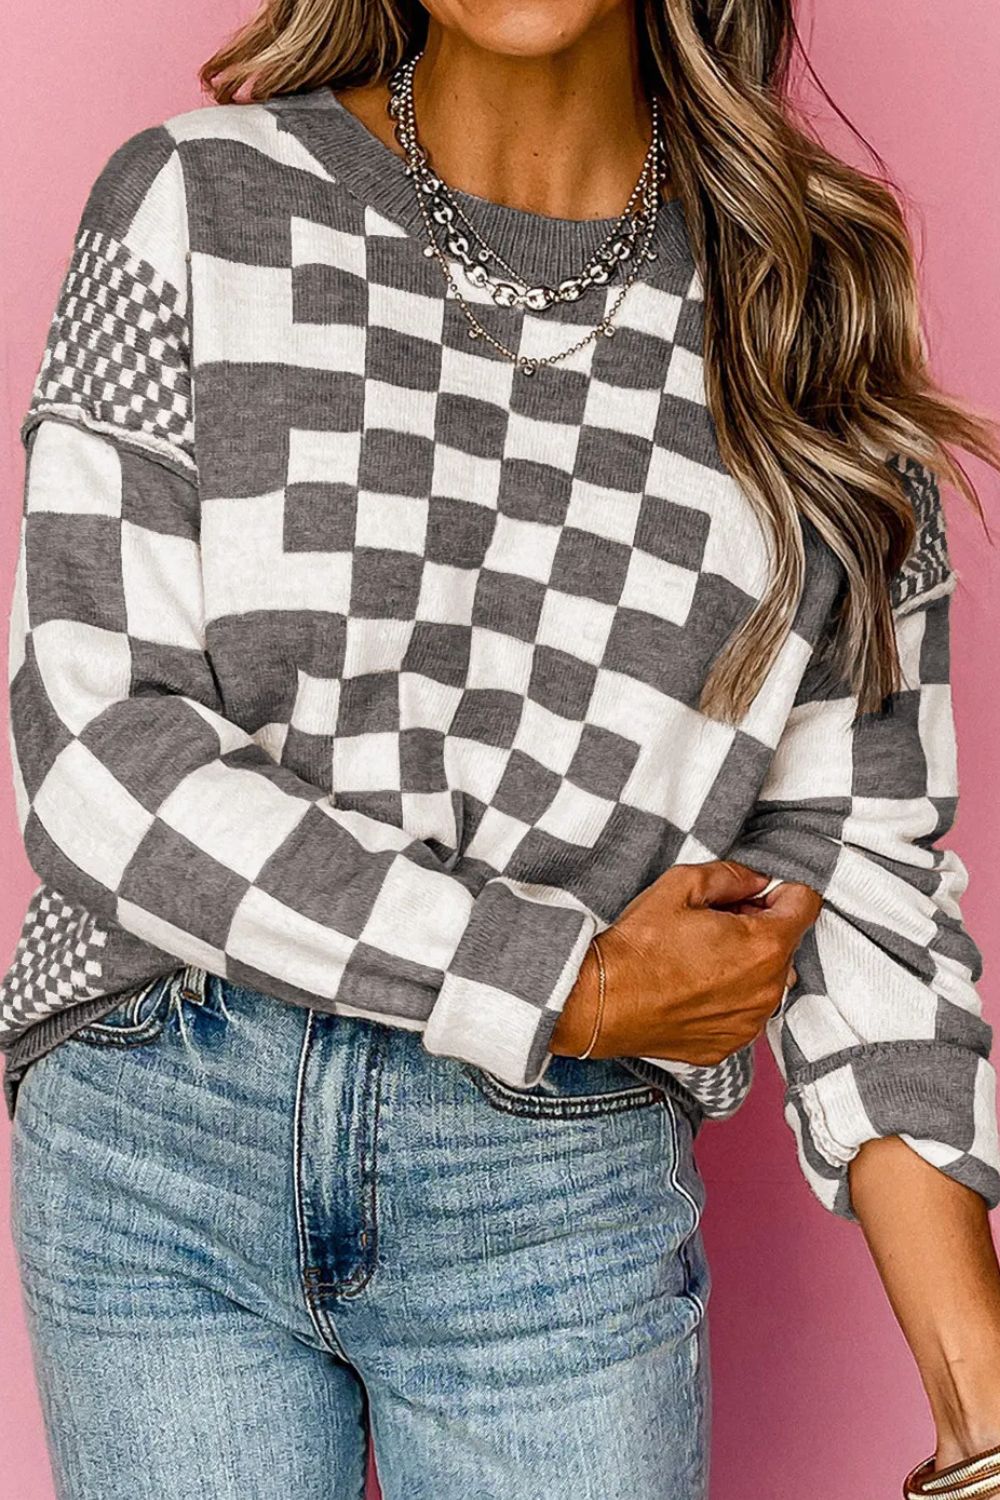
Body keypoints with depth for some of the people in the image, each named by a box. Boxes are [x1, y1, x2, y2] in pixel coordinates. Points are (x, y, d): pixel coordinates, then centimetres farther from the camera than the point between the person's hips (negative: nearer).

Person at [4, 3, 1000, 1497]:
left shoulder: (800, 309, 0)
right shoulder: (195, 207, -4)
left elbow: (850, 867, -1)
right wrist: (567, 984, -13)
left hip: (567, 1197, 1)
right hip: (161, 1148, 0)